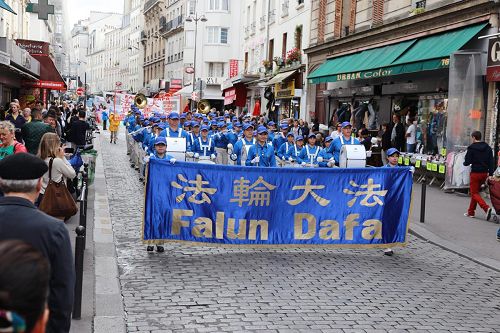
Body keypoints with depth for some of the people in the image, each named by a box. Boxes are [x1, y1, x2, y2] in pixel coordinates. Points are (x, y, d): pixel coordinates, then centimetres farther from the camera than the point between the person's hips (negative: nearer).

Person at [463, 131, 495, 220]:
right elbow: (491, 162, 3)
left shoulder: (471, 148, -10)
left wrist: (464, 163, 13)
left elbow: (467, 162, -10)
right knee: (476, 192, 18)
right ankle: (471, 212, 22)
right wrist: (490, 174, 4)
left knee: (474, 193, 0)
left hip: (475, 173, -6)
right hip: (484, 173, 6)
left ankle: (486, 208, -22)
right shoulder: (488, 148, 7)